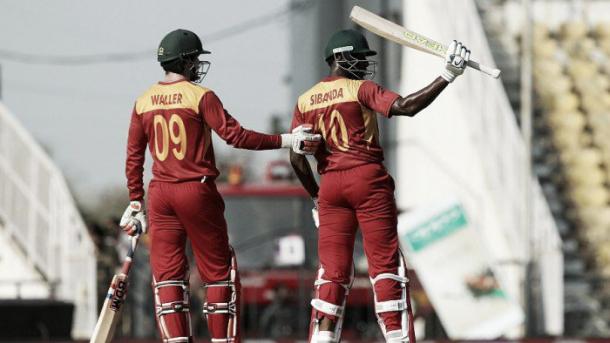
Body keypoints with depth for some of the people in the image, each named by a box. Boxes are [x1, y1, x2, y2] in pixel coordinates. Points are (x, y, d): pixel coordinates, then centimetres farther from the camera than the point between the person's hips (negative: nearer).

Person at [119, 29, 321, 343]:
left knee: (167, 274, 5)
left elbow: (133, 157, 9)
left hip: (160, 196, 4)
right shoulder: (201, 96, -7)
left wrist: (135, 202, 16)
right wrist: (287, 140, -10)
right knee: (218, 271, 5)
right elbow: (236, 136, -14)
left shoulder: (143, 102, 7)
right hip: (197, 193, -4)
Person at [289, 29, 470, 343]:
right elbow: (406, 106, -18)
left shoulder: (305, 101, 10)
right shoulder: (360, 90, -4)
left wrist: (316, 197, 17)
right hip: (368, 180, -4)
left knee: (332, 269, 5)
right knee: (385, 263, -1)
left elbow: (296, 159, 7)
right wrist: (447, 76, -17)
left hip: (329, 186, 4)